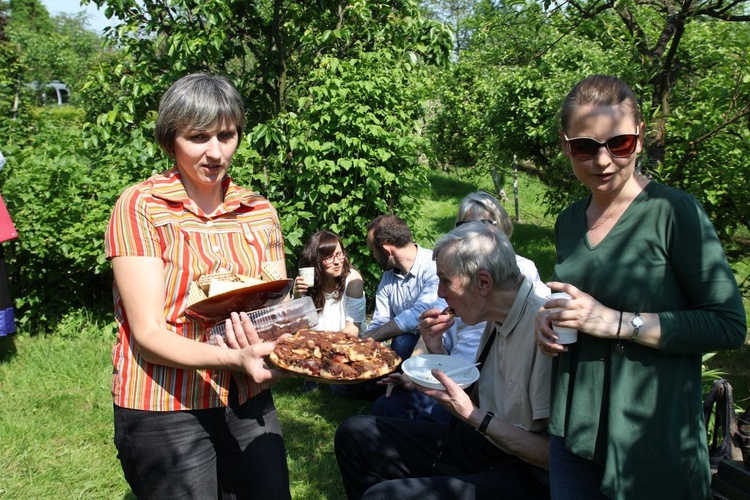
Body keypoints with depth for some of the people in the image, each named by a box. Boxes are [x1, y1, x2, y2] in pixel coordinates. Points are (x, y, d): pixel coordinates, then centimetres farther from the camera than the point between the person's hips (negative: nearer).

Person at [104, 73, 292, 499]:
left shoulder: (261, 211, 3)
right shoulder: (140, 207, -11)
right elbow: (148, 334, -17)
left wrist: (276, 346, -21)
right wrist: (233, 358, -33)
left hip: (250, 404, 5)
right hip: (164, 411, -4)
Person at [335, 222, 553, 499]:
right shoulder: (498, 319, 4)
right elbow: (474, 399, 10)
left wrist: (471, 414, -22)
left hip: (525, 475, -9)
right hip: (480, 442, 9)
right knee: (353, 433, 7)